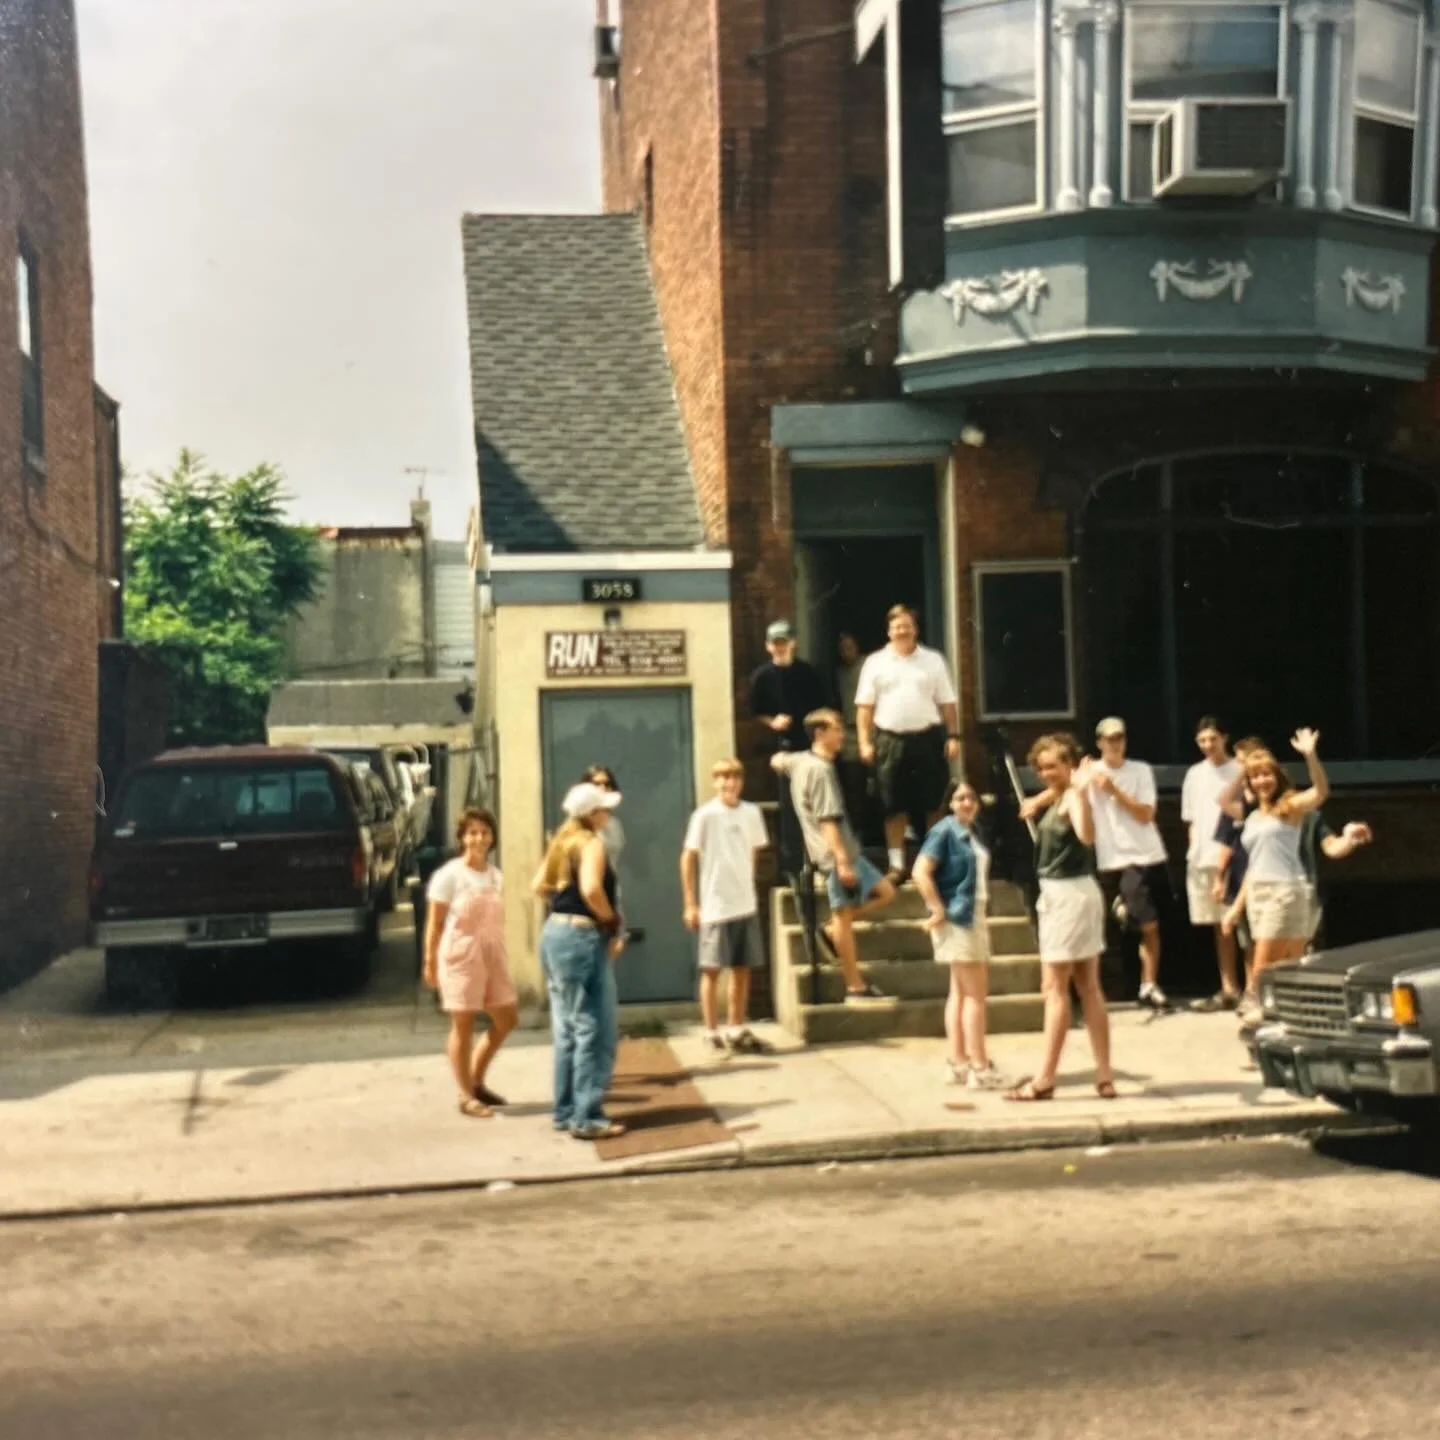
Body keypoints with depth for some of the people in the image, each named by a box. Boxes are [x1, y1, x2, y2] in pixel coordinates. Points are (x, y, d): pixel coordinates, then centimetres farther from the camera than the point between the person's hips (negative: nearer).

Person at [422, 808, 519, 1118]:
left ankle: (476, 1081, 26)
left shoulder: (496, 876, 9)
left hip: (492, 954, 7)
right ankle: (466, 1096, 8)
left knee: (507, 1019, 10)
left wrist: (501, 956, 12)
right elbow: (434, 923, -8)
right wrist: (430, 962, -11)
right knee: (463, 1025, -1)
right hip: (461, 955, -7)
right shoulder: (449, 875, -9)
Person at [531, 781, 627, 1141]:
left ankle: (566, 1111, 21)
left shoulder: (563, 841, 14)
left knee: (567, 1030, 15)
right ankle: (587, 1118, -3)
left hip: (555, 934, 9)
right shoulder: (591, 843, -12)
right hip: (581, 938, -9)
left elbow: (539, 886, 20)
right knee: (595, 1030, -4)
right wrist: (612, 923, -14)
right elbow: (591, 888, -27)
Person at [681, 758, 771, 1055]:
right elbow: (688, 858, -6)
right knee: (712, 970, 0)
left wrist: (747, 886, 14)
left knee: (743, 969, 10)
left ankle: (737, 1030, 20)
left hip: (746, 905, 5)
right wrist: (691, 904, -8)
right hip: (715, 906, -5)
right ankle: (712, 1033, 7)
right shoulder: (705, 815, -9)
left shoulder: (752, 813, 5)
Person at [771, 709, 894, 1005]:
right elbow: (827, 820, -21)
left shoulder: (800, 760, 13)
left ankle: (831, 931, 15)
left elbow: (778, 761, 35)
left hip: (846, 850, 10)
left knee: (885, 892, 12)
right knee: (844, 915, -7)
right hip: (835, 852, -10)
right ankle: (856, 988, -5)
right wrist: (842, 860, -24)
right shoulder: (821, 770, -15)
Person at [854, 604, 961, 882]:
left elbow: (948, 703, 5)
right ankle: (896, 865, 7)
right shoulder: (875, 663, 5)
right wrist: (865, 742, -4)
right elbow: (865, 706, 3)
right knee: (894, 806, 2)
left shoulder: (933, 660, 7)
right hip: (890, 740, 0)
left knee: (933, 803, 4)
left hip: (928, 738, 0)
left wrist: (953, 737, -2)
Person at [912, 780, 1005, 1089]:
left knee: (961, 992, 11)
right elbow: (920, 872, -21)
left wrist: (979, 909, 13)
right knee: (976, 993, -6)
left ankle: (957, 1062, 17)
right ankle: (978, 1067, -3)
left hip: (975, 915, 8)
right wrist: (938, 910, -19)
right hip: (957, 918, -8)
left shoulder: (972, 832, 11)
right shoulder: (944, 831, -13)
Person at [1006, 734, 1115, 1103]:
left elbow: (1087, 836, -37)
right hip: (1062, 894, 10)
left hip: (1069, 895, -10)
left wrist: (1082, 791, -44)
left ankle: (1044, 1080, -2)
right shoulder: (1056, 797, 11)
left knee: (1055, 988, -5)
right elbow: (1028, 810, 28)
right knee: (1089, 987, 10)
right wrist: (1048, 792, 14)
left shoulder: (1072, 796, -16)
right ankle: (1104, 1076, 13)